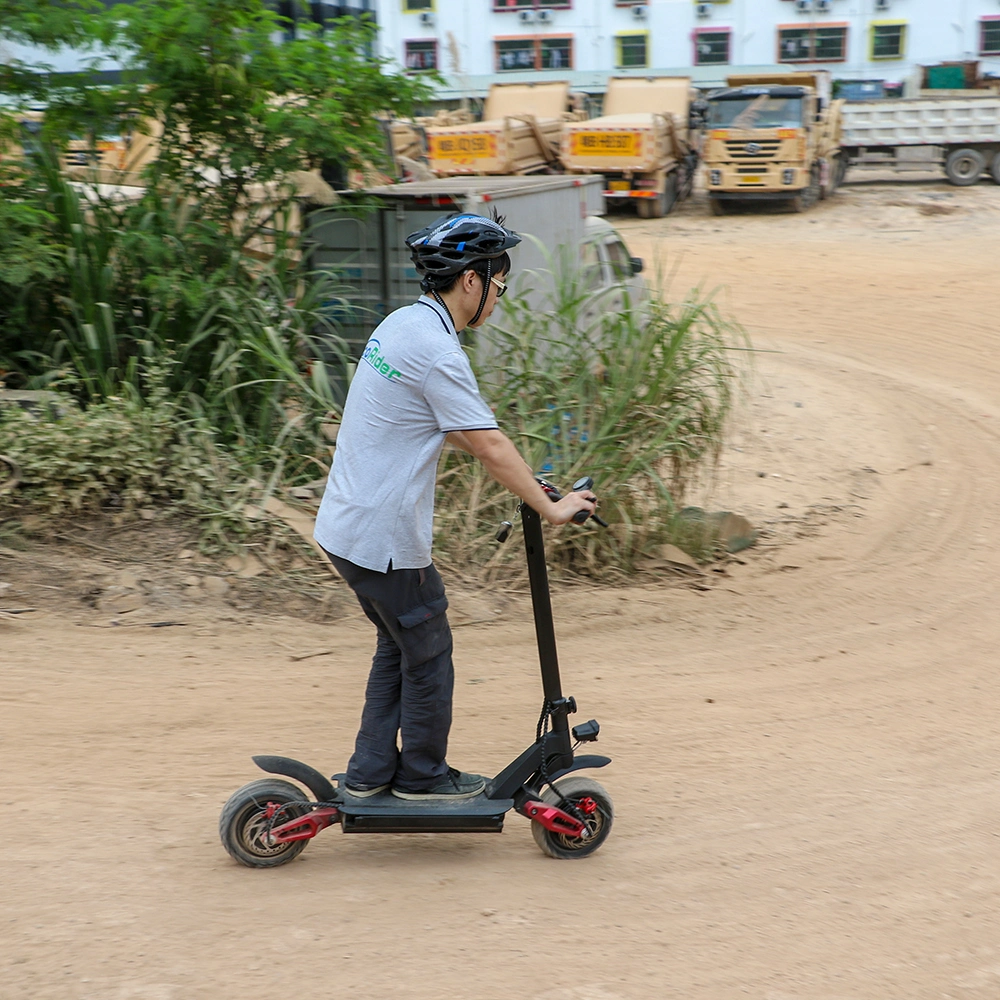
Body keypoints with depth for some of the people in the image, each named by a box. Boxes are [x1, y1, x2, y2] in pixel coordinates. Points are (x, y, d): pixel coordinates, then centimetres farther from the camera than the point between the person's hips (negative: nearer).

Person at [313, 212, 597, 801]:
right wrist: (550, 507, -10)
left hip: (348, 525, 10)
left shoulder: (403, 323, 10)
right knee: (428, 654, 7)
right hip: (387, 537, -10)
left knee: (398, 646, 21)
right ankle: (424, 776, 22)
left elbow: (454, 427, 21)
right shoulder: (437, 350, -21)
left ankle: (370, 772, 28)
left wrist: (519, 473, 22)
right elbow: (490, 447, -20)